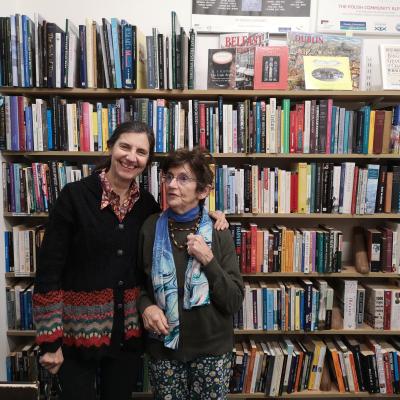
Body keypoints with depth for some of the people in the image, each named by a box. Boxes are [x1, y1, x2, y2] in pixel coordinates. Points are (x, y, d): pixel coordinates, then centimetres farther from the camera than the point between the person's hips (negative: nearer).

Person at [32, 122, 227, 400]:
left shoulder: (145, 202, 1)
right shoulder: (75, 195, -12)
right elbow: (48, 270, -11)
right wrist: (50, 341, -11)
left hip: (129, 331, 4)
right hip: (78, 330, -4)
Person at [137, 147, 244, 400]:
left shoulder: (218, 233, -9)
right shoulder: (150, 228, -6)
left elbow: (235, 302, -10)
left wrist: (208, 261, -22)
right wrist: (145, 306, -12)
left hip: (211, 347, -1)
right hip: (163, 346, 1)